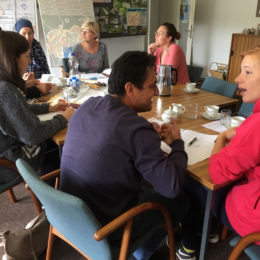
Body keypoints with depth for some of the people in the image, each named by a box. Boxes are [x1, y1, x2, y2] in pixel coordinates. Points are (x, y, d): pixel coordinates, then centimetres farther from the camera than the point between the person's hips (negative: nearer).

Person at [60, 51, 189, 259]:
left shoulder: (86, 106, -5)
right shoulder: (137, 129, -28)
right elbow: (173, 186, -23)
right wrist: (177, 142, -6)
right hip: (103, 228, -7)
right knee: (180, 198, 10)